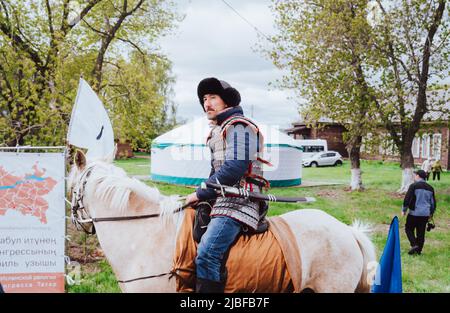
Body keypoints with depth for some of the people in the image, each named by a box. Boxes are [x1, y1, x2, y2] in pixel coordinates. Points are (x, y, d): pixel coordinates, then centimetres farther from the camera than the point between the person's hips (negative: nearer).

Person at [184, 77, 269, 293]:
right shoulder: (217, 131, 24)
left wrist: (200, 194, -13)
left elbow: (235, 168, -19)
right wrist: (202, 196, 13)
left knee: (206, 255, -26)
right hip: (222, 201, 10)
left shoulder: (238, 126, -6)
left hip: (236, 204, -10)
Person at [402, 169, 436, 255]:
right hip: (425, 214, 6)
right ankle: (419, 250, 16)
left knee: (409, 229, 8)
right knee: (421, 232, 11)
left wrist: (404, 210, -1)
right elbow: (433, 202, 17)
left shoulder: (414, 186, -10)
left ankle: (414, 245, -8)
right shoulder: (430, 188, 10)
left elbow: (407, 199, -12)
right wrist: (431, 213, 28)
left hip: (414, 213, -5)